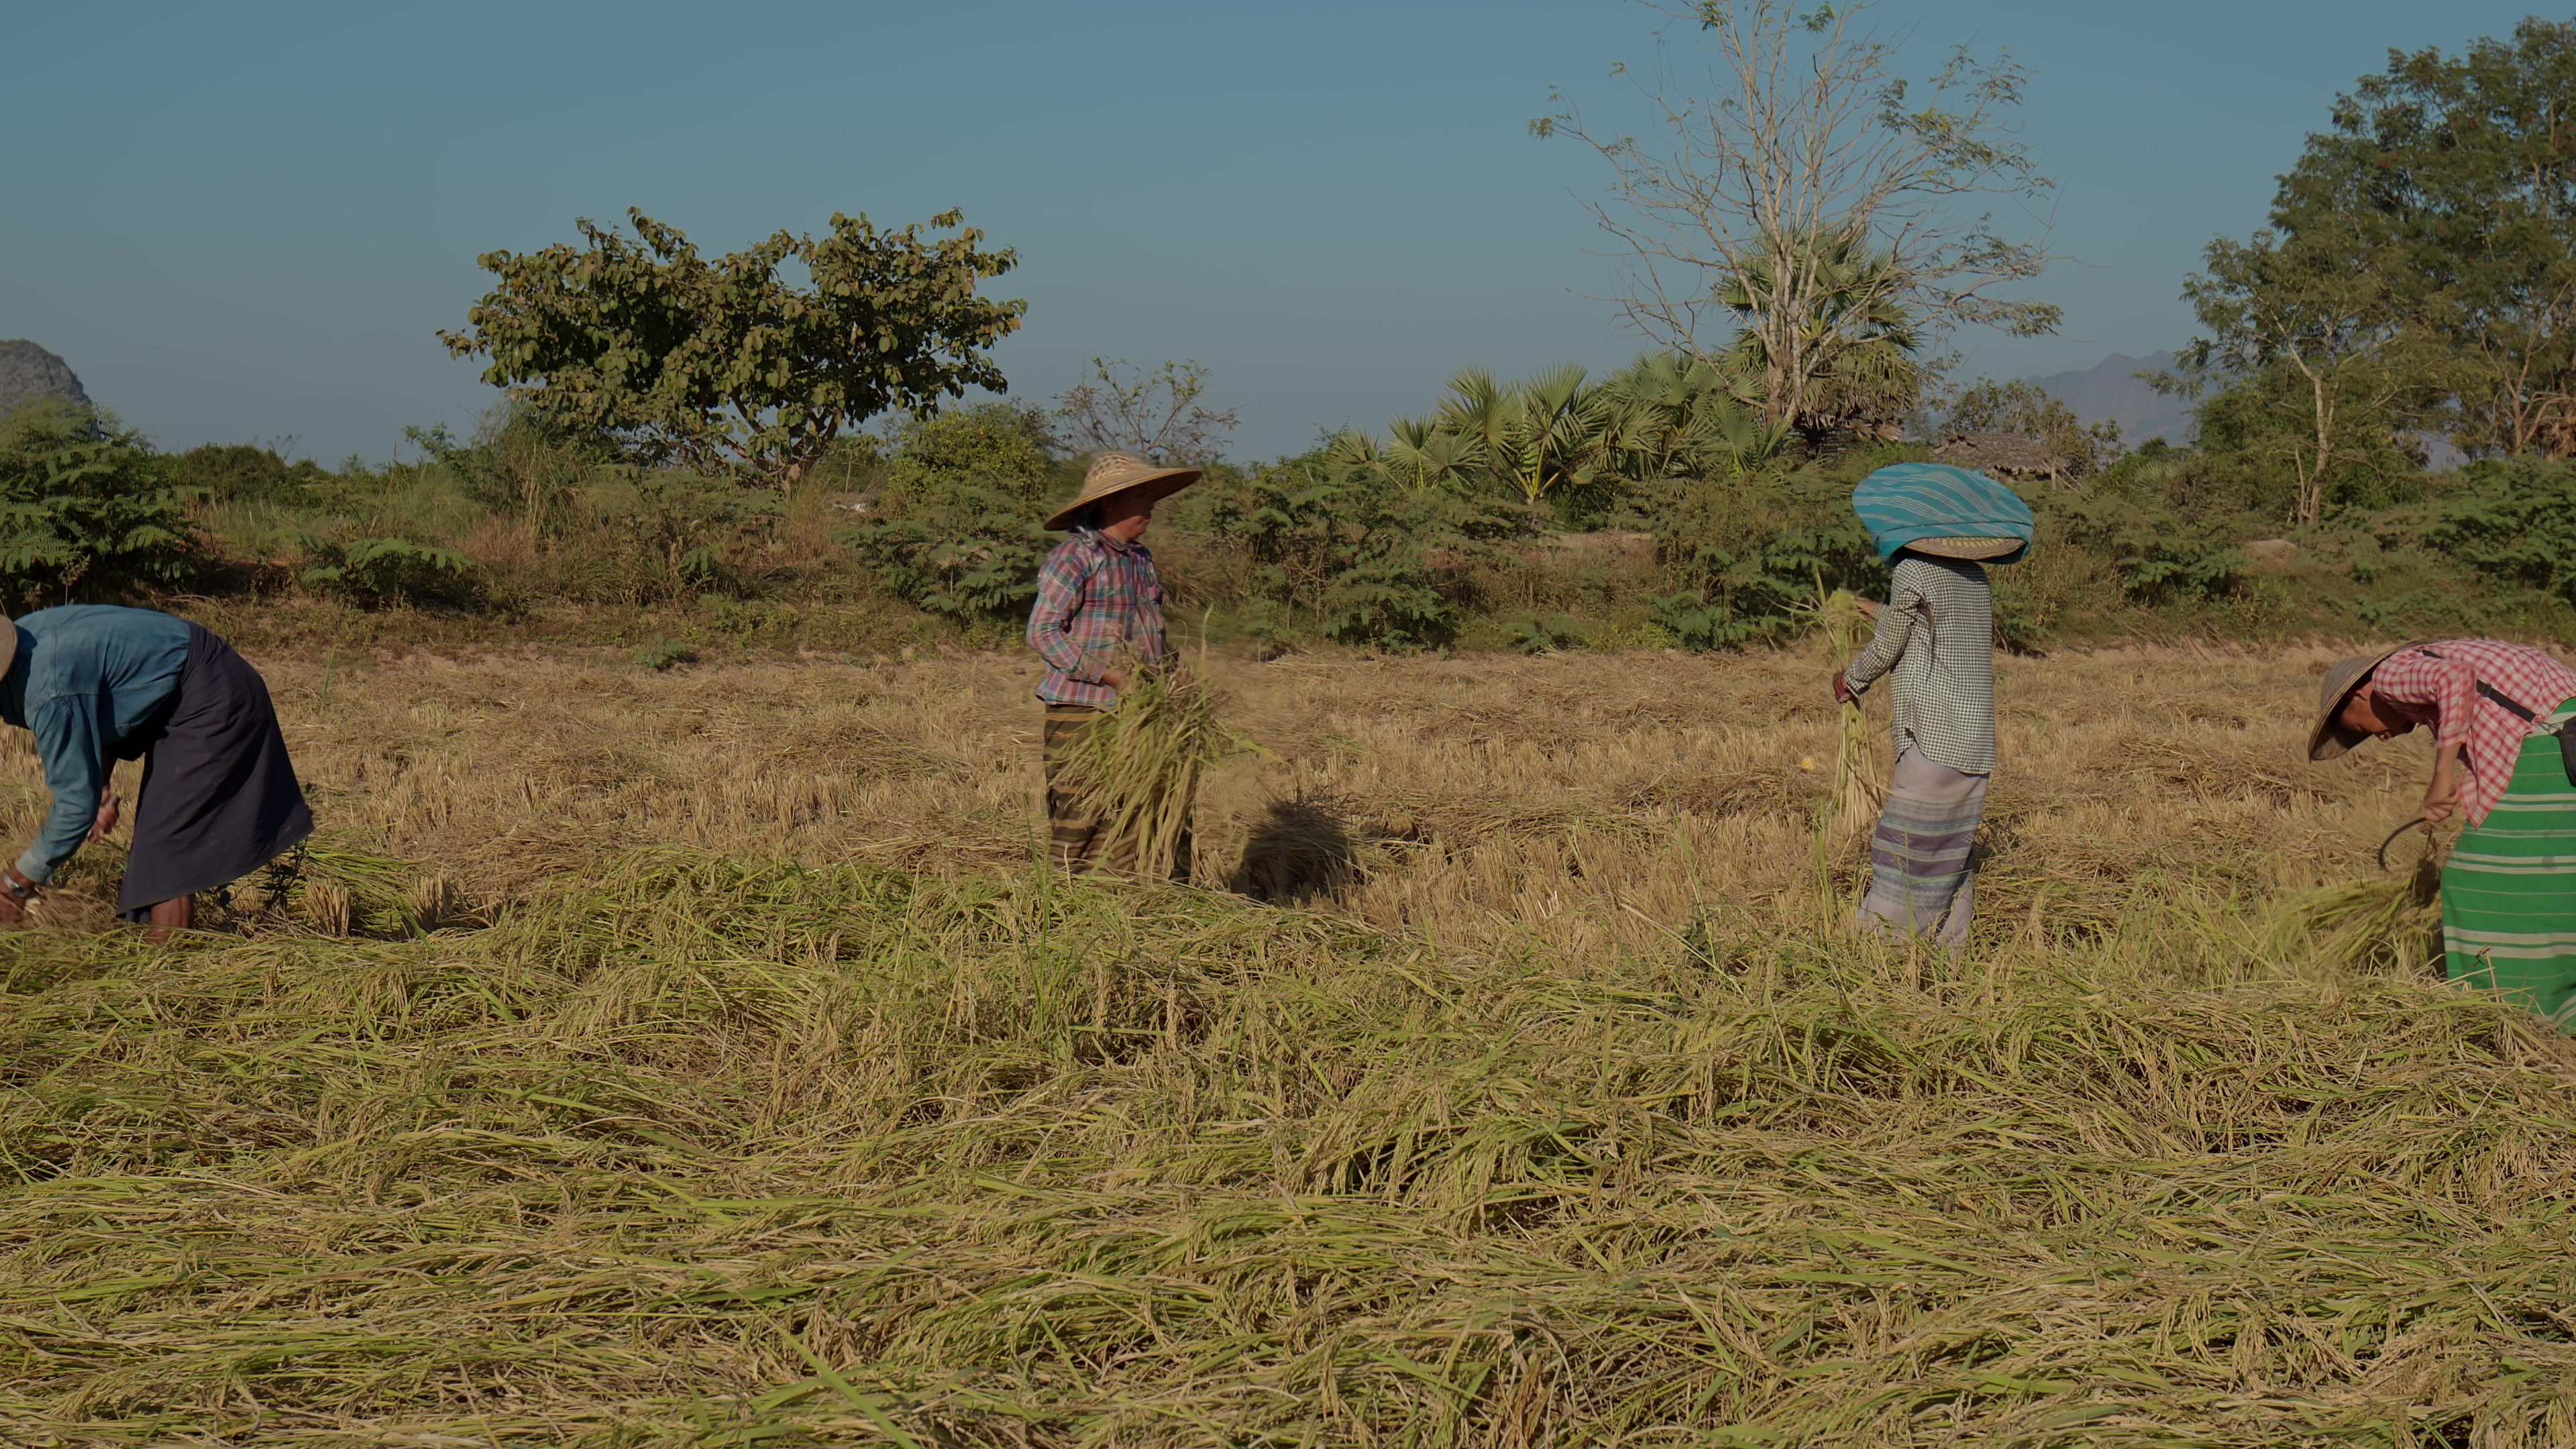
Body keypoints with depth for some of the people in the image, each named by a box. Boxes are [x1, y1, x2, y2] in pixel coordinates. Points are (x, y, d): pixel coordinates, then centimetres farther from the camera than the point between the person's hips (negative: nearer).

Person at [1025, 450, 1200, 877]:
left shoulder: (1141, 557, 16)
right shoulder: (1075, 557, -9)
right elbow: (1042, 631, -15)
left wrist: (1170, 665, 6)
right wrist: (1110, 675, -19)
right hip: (1082, 713, -7)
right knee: (1079, 823, -4)